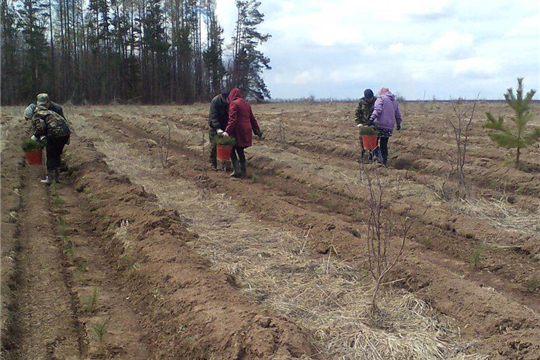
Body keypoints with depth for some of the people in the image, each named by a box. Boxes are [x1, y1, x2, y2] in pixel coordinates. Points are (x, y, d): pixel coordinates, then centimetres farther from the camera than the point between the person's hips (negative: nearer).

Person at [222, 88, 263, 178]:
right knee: (240, 150, 16)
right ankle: (243, 171, 14)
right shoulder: (246, 104, 15)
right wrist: (257, 131, 22)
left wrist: (227, 131, -24)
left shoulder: (234, 104, -8)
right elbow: (252, 119, 18)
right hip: (246, 131, 7)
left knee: (232, 150, 5)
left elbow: (232, 119, -19)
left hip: (238, 131, -7)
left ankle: (237, 170, -6)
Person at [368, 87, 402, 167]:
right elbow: (398, 115, 26)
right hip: (389, 127, 6)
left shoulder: (381, 98, 2)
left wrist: (372, 119, -25)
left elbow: (377, 109, -16)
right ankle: (384, 162, 13)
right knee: (384, 145, 13)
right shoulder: (395, 101, 22)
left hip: (379, 125, -6)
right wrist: (398, 125, 40)